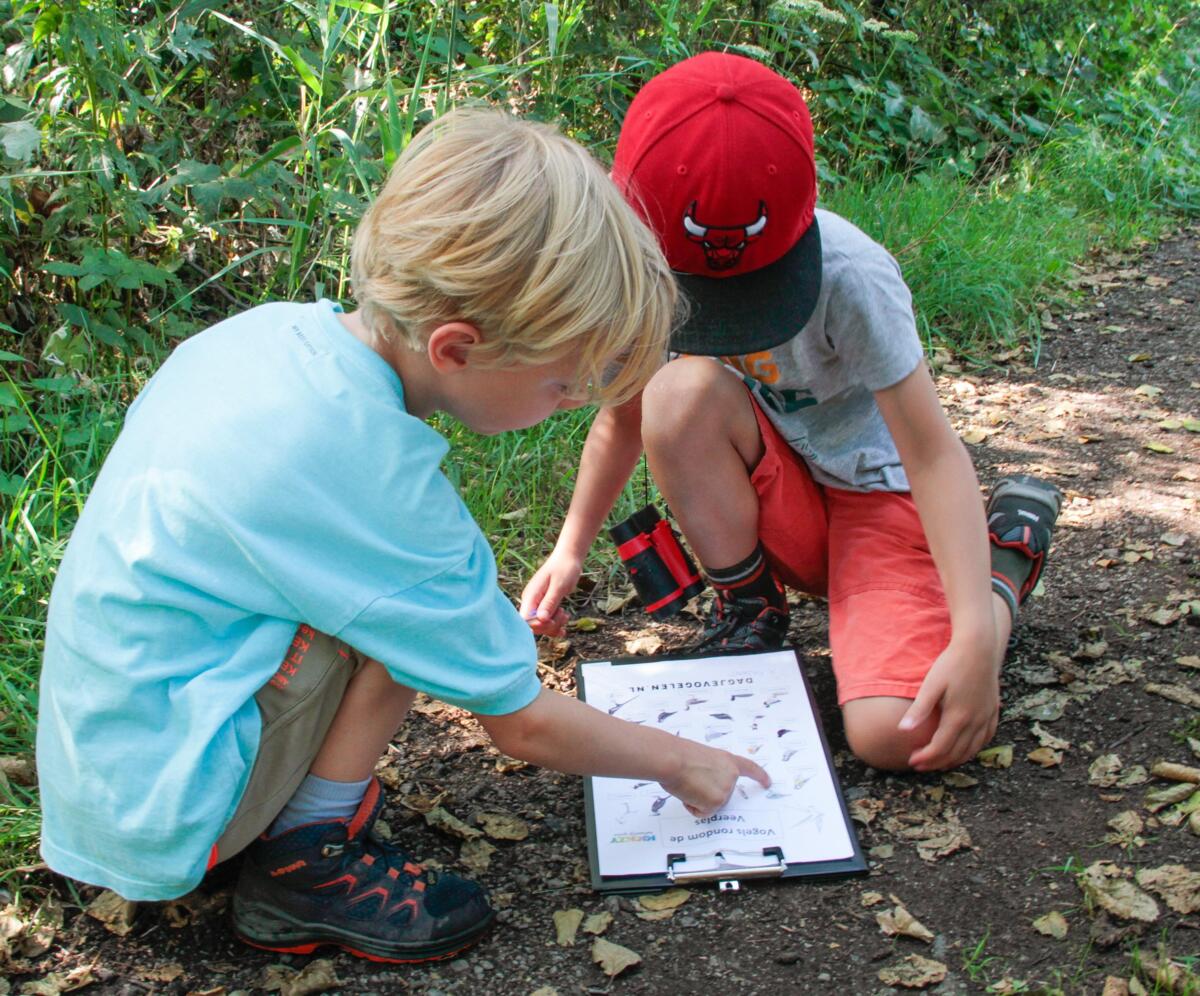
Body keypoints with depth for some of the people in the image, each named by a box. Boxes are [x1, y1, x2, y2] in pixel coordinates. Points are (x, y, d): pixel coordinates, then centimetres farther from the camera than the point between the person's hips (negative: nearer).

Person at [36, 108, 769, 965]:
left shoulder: (270, 327, -6)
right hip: (159, 814, -8)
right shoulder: (376, 481, -27)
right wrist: (678, 761, 3)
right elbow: (524, 725, -16)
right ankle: (306, 862, -5)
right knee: (413, 593, -17)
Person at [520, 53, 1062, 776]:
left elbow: (934, 453, -28)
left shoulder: (848, 275, -28)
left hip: (877, 491, -3)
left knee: (899, 736, -24)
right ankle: (751, 608, -4)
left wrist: (975, 637, -36)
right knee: (679, 394, -29)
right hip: (773, 505, 4)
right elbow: (624, 419, 1)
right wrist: (571, 549, -4)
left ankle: (1008, 556, 6)